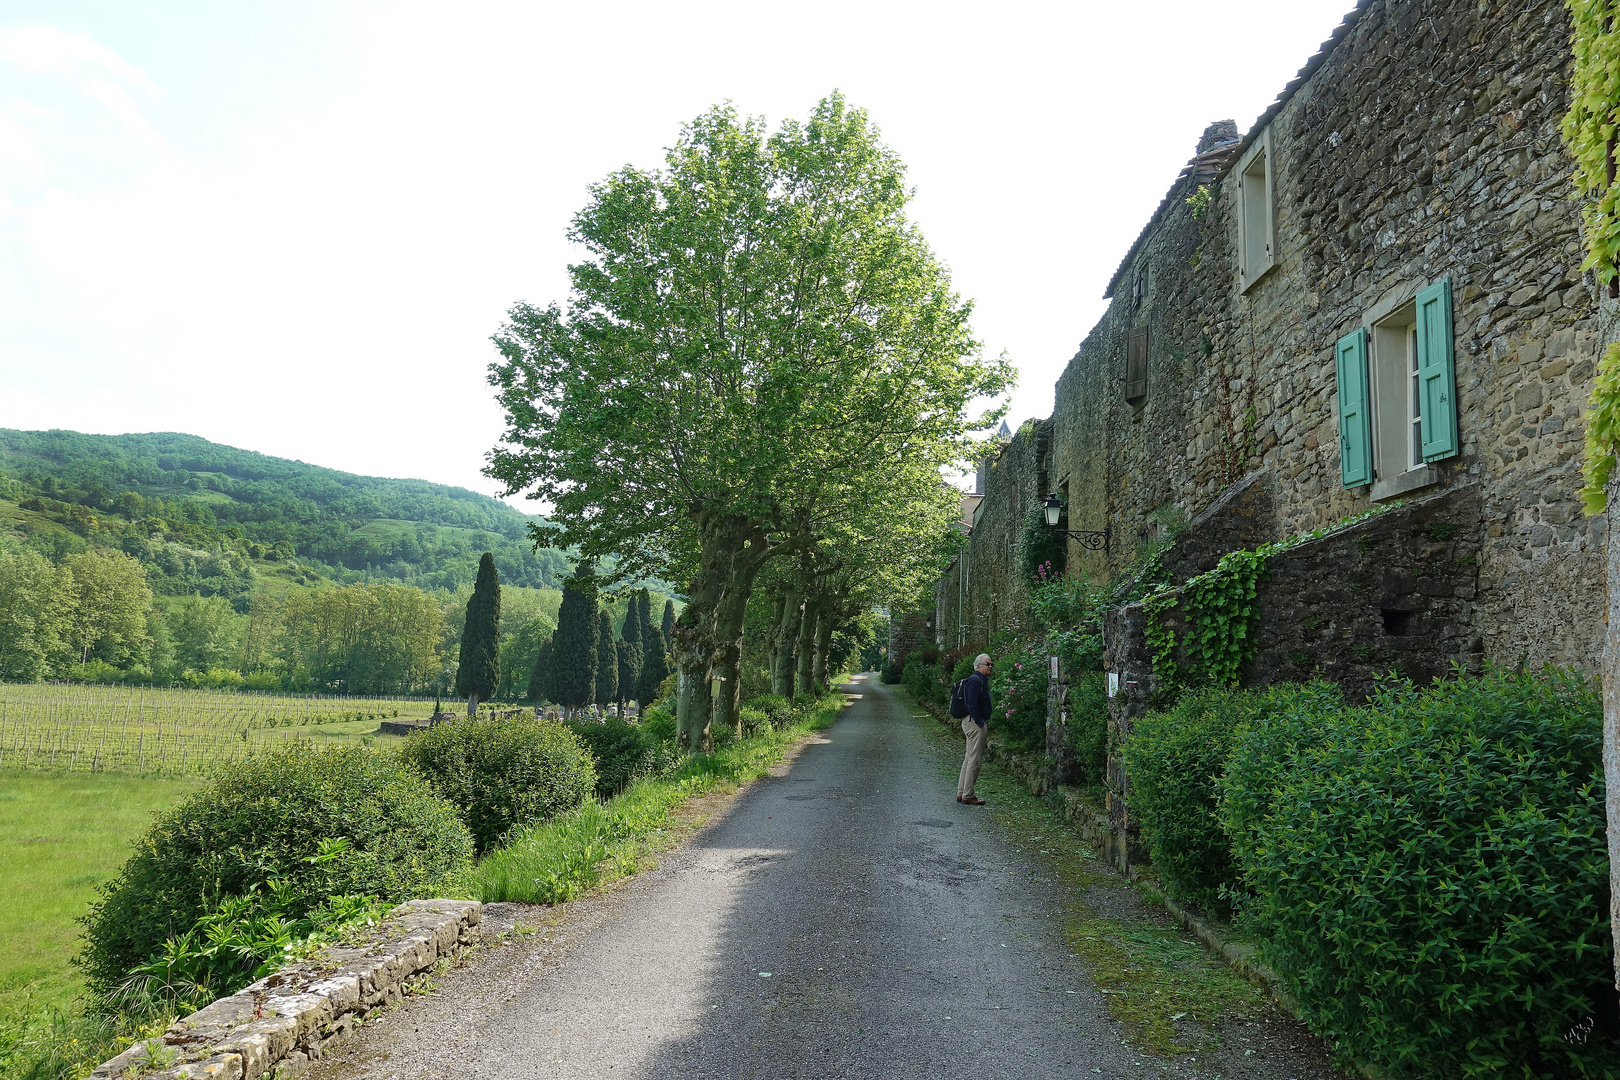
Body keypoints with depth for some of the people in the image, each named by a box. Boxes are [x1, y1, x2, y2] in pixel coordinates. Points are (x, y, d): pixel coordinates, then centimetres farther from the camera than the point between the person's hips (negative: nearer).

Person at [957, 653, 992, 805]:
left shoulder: (982, 680, 18)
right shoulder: (975, 681, -16)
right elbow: (972, 706, -22)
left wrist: (985, 724, 17)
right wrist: (981, 725, -20)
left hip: (976, 724, 11)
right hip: (975, 724, -11)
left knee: (970, 759, 14)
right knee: (975, 760, -8)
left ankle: (961, 793, 19)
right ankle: (967, 795, -3)